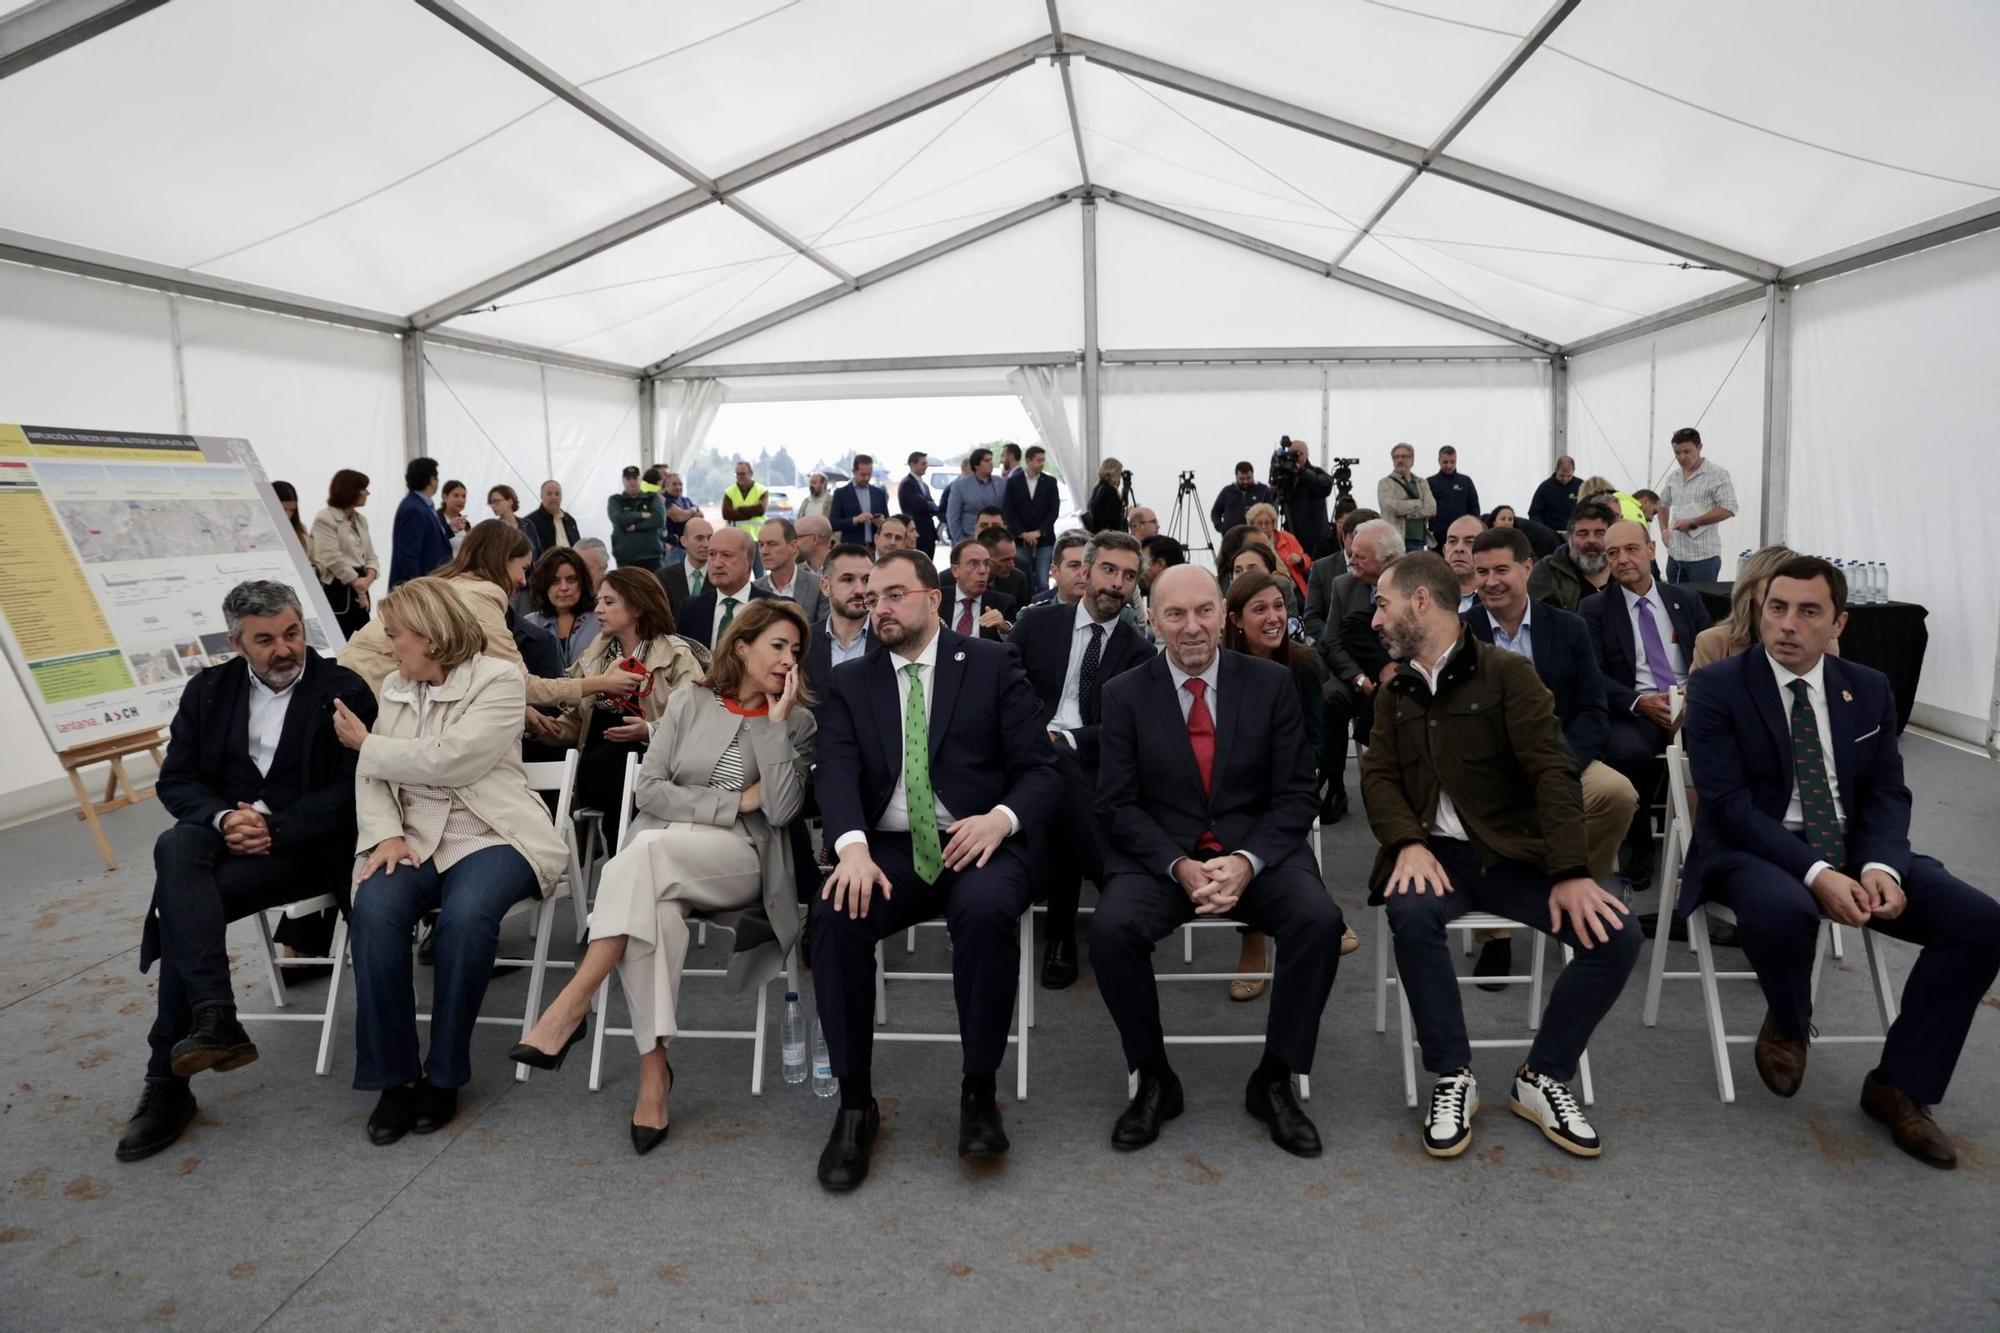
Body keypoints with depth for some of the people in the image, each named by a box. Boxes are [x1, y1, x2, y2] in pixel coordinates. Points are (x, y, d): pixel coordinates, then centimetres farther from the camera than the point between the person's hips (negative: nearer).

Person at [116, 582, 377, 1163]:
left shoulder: (344, 691, -3)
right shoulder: (208, 690, 12)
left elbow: (353, 789, -9)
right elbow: (175, 780, 9)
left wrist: (275, 827, -19)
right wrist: (222, 818, -13)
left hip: (310, 846, -4)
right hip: (227, 833, 5)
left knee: (180, 904, -25)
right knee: (175, 847, -31)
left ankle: (168, 1081, -16)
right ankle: (214, 1021, -37)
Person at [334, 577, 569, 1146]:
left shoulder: (499, 680, -4)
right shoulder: (394, 688, 16)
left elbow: (449, 759, -15)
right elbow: (369, 775, 10)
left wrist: (367, 743, -1)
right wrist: (386, 834, -9)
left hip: (490, 836, -4)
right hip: (412, 836, 5)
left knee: (465, 914, -34)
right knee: (373, 908, -27)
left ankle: (443, 1074, -15)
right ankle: (393, 1075, -15)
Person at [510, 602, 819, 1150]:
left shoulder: (797, 721, 8)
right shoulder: (691, 699, 11)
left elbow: (781, 810, -6)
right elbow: (648, 789, 3)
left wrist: (775, 722, -10)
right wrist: (733, 803, -6)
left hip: (742, 862, -1)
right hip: (658, 860, 2)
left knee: (649, 849, -35)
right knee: (656, 910, -36)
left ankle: (572, 1006, -31)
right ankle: (654, 1066, -27)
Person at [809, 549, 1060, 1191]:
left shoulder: (992, 664, 7)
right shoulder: (850, 681, 13)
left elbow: (1041, 769, 1)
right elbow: (836, 772, -3)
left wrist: (1001, 818, -21)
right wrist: (853, 846, -24)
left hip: (977, 844, -2)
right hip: (888, 849, 2)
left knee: (986, 910, -35)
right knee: (836, 914, -29)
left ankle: (979, 1091, -14)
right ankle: (854, 1103, -13)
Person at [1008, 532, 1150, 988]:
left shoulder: (1138, 651, 11)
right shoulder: (1037, 622, 12)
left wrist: (1065, 738, -17)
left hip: (1091, 764, 0)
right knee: (1056, 765, -37)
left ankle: (1061, 933, -22)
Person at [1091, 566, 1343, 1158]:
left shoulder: (1271, 683, 3)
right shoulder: (1125, 694, 2)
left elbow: (1297, 795, 1)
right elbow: (1117, 803, -1)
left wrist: (1247, 862, -16)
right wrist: (1177, 865, -17)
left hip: (1256, 850, 1)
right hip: (1160, 854, 0)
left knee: (1319, 920, -27)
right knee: (1111, 928, -29)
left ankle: (1274, 1081, -6)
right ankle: (1154, 1079, -4)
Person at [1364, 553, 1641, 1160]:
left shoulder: (1507, 672, -3)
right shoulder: (1396, 691, 12)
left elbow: (1552, 773, -11)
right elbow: (1378, 775, 4)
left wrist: (1570, 873, -23)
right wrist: (1408, 843, -18)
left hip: (1513, 852, -1)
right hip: (1435, 853, 2)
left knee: (1616, 933, -22)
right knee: (1410, 910, -33)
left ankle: (1542, 1077, -2)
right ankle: (1453, 1076, -15)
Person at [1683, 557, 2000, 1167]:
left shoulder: (1870, 689, 8)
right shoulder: (1718, 688, -7)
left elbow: (1887, 793, 5)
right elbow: (1728, 802, -14)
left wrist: (1881, 866, -16)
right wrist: (1815, 874, -26)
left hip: (1855, 851, 5)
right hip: (1755, 849, -5)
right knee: (1783, 910, -39)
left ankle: (1900, 1085, 0)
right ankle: (1787, 1022, -2)